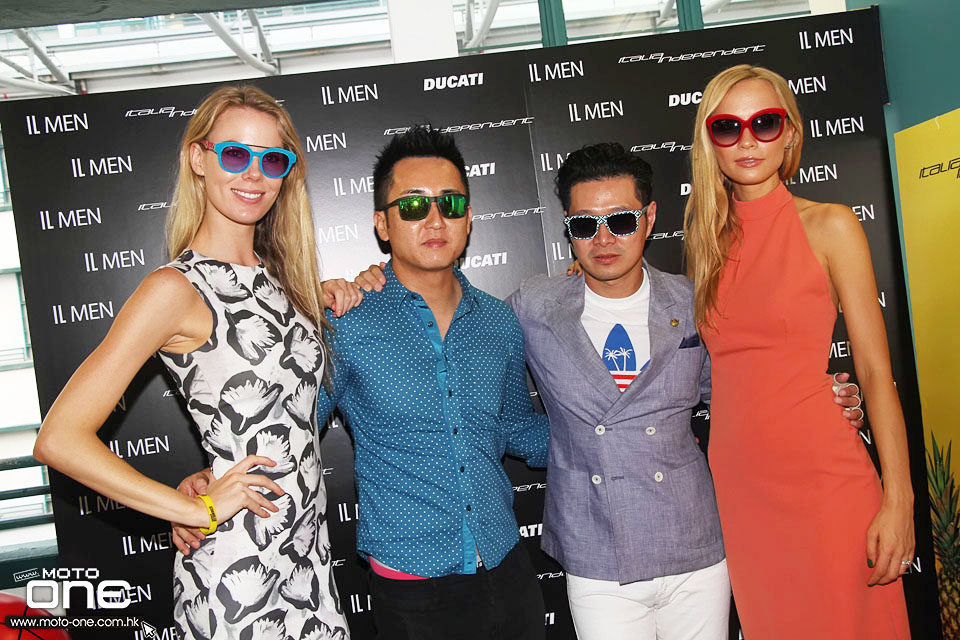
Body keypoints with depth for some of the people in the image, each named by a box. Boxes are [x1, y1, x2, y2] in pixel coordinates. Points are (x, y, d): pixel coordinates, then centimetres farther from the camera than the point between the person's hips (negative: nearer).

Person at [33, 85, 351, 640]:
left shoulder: (275, 276, 6)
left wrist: (337, 301, 2)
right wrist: (201, 509, -16)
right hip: (239, 569, -7)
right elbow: (60, 439, -19)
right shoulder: (177, 289, -16)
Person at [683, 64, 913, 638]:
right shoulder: (707, 238, 8)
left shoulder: (829, 226, -4)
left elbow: (875, 371, -5)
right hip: (735, 478, 4)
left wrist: (898, 500, -10)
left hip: (823, 475, -3)